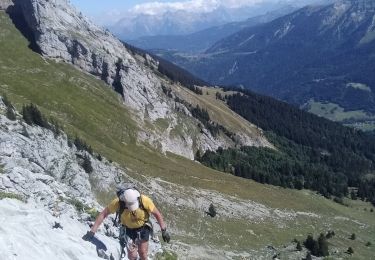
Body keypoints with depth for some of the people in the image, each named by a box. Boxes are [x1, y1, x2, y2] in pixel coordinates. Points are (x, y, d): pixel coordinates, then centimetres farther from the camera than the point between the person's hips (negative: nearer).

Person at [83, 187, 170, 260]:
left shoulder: (144, 200, -33)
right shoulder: (118, 202, -31)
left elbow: (157, 214, -19)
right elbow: (103, 214, -20)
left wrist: (164, 231, -17)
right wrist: (92, 231, -20)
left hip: (143, 228, 0)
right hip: (129, 230, 1)